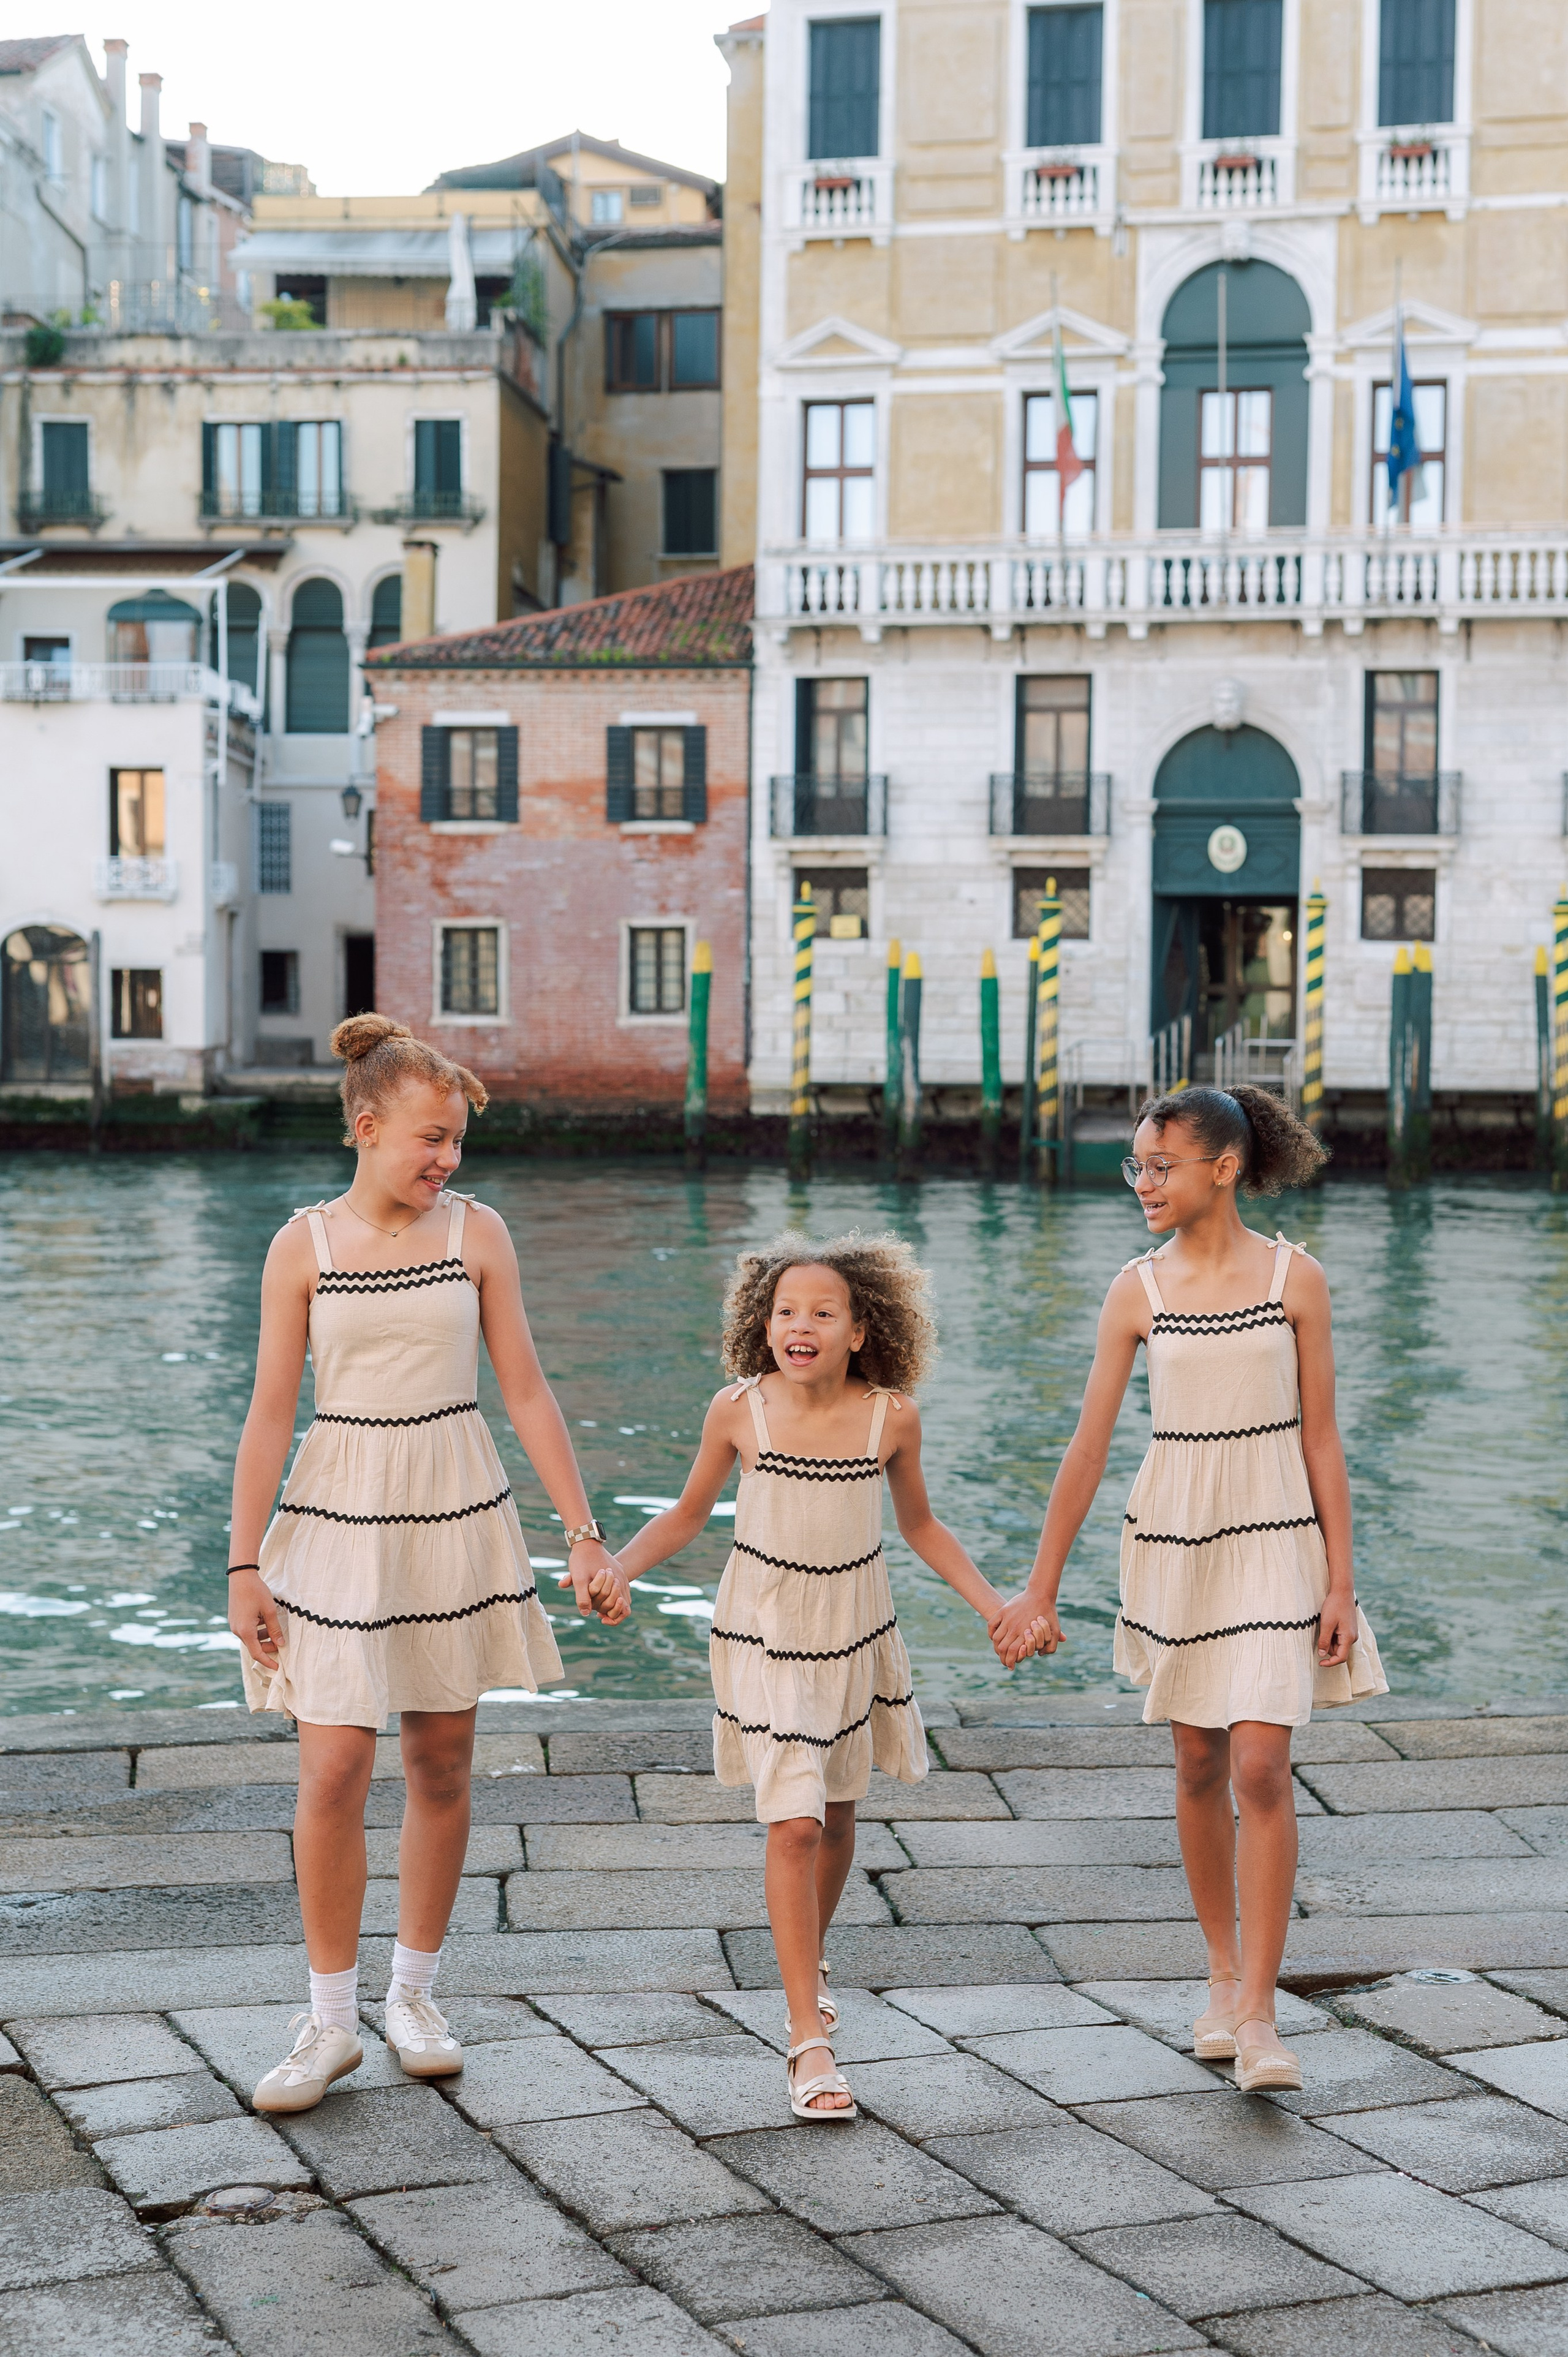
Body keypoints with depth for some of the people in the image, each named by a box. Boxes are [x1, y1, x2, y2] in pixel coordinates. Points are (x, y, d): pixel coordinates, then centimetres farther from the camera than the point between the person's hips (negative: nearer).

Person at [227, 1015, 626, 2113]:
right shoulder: (304, 1246, -2)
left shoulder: (477, 1232, 0)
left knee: (442, 1766, 8)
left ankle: (416, 1992, 24)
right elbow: (270, 1415, 0)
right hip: (339, 1518, -1)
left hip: (457, 1518, 1)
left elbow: (527, 1391, 1)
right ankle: (333, 2019, 8)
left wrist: (585, 1536, -1)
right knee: (333, 1774, -6)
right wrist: (245, 1566, -2)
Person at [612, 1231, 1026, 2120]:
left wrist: (993, 1603, -1)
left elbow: (921, 1526, 5)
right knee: (794, 1825, -10)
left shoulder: (891, 1417, -11)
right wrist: (614, 1568, -12)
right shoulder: (739, 1411, -13)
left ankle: (811, 1958, 45)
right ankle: (809, 2038, -4)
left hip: (856, 1630, 2)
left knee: (838, 1815, 16)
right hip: (765, 1633, -2)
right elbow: (687, 1516, 2)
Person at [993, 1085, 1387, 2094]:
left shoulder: (1296, 1277, -5)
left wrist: (1340, 1583, -4)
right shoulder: (1138, 1291, -2)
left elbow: (1321, 1437, -2)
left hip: (1274, 1538, -2)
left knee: (1261, 1766, -11)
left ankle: (1259, 2014, -4)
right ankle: (1224, 1972, 29)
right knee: (1199, 1765, 11)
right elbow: (1089, 1446, -1)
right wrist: (1041, 1591, -2)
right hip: (1174, 1538, 2)